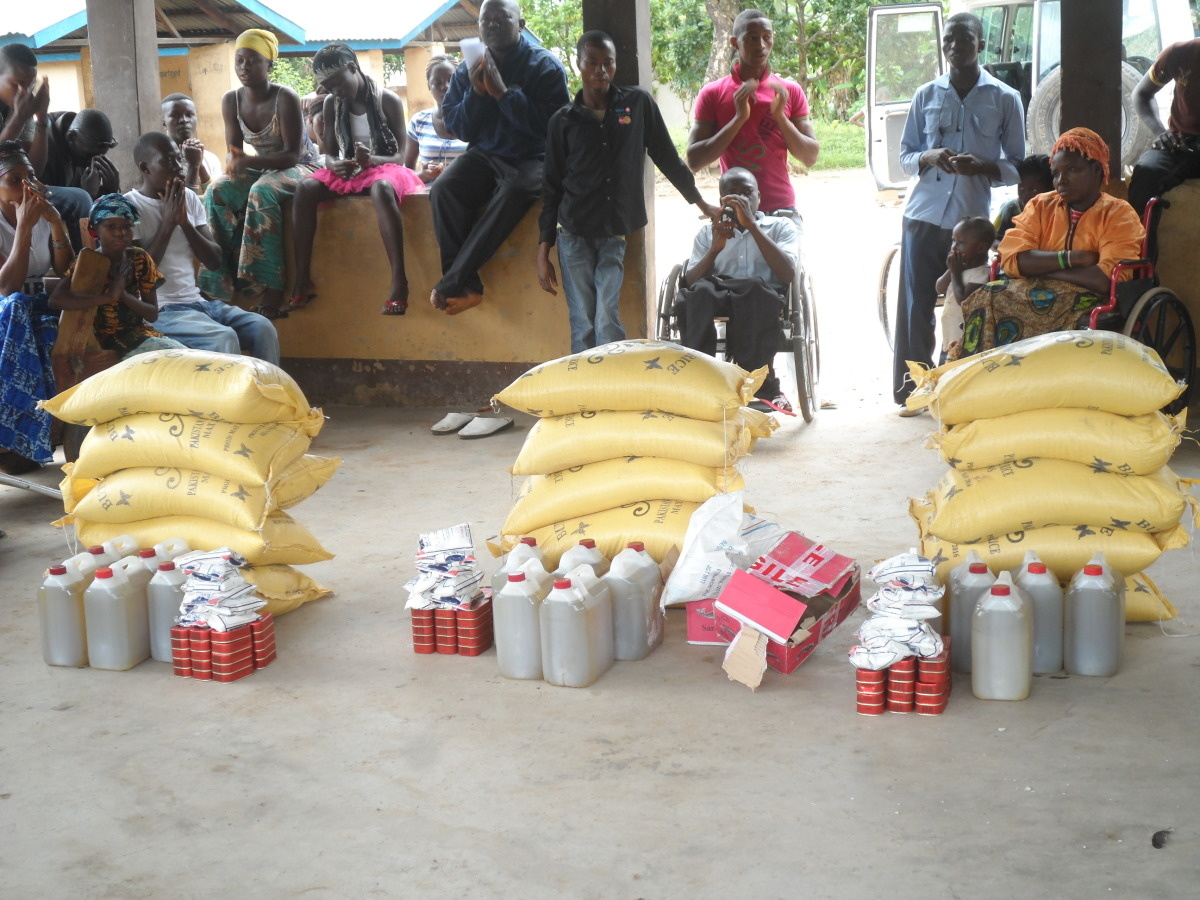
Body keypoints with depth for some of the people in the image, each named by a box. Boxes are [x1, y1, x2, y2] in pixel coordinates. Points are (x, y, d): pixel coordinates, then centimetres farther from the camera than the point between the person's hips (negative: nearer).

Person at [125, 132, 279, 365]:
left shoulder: (189, 198, 11)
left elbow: (215, 260, 9)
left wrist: (184, 222, -5)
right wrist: (168, 223, -13)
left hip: (198, 301, 6)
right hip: (160, 310, -6)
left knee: (262, 327, -15)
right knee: (223, 338, -29)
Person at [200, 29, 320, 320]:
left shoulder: (285, 98, -20)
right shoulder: (231, 100, -4)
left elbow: (293, 154, -23)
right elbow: (234, 151, -1)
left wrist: (250, 162, -37)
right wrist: (233, 164, -25)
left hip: (300, 168, -5)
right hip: (262, 170, 6)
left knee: (262, 192, -36)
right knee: (217, 192, -22)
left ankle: (272, 287, -39)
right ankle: (220, 280, -24)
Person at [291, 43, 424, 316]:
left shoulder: (388, 101, -7)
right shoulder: (332, 105, 6)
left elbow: (399, 157, -9)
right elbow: (329, 153, 8)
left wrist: (372, 159, -31)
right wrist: (334, 165, -18)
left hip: (384, 168, -4)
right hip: (347, 172, 5)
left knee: (381, 189, -42)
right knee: (305, 188, -26)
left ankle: (399, 281, -49)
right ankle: (302, 282, -29)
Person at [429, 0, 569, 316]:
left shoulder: (545, 65, -3)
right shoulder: (468, 69, 8)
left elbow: (552, 124, -16)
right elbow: (457, 129, 6)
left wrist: (502, 92, -19)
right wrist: (476, 92, -12)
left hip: (531, 157, -4)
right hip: (484, 155, 4)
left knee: (514, 190, -38)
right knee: (443, 189, -28)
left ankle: (450, 283, -34)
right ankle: (467, 286, -28)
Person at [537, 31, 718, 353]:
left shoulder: (638, 103, 3)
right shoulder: (563, 120, 4)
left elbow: (667, 157, 13)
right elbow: (552, 187, 7)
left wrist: (701, 203, 17)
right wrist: (543, 252, 4)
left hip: (615, 234, -1)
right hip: (573, 235, 1)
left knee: (607, 323, -12)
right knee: (582, 326, -1)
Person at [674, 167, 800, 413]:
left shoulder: (781, 226, 21)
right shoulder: (708, 232, 28)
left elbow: (788, 274, -1)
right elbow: (690, 281, 12)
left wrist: (751, 225, -2)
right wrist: (715, 249, -5)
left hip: (762, 300, -1)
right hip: (714, 298, 1)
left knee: (756, 288, -38)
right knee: (700, 292, -35)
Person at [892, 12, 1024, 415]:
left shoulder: (1005, 99, 4)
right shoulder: (926, 95, 9)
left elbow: (1017, 167, 6)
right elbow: (905, 156, 13)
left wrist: (982, 166, -14)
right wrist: (929, 158, -9)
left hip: (973, 218, -1)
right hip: (924, 215, 1)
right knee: (915, 305, -2)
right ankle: (911, 390, 6)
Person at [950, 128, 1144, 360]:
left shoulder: (1119, 216, 1)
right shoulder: (1040, 206, 15)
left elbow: (1107, 279, -16)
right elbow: (1011, 258, -2)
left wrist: (1040, 268, -8)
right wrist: (1071, 258, -13)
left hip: (1086, 300, -3)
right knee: (988, 300, -24)